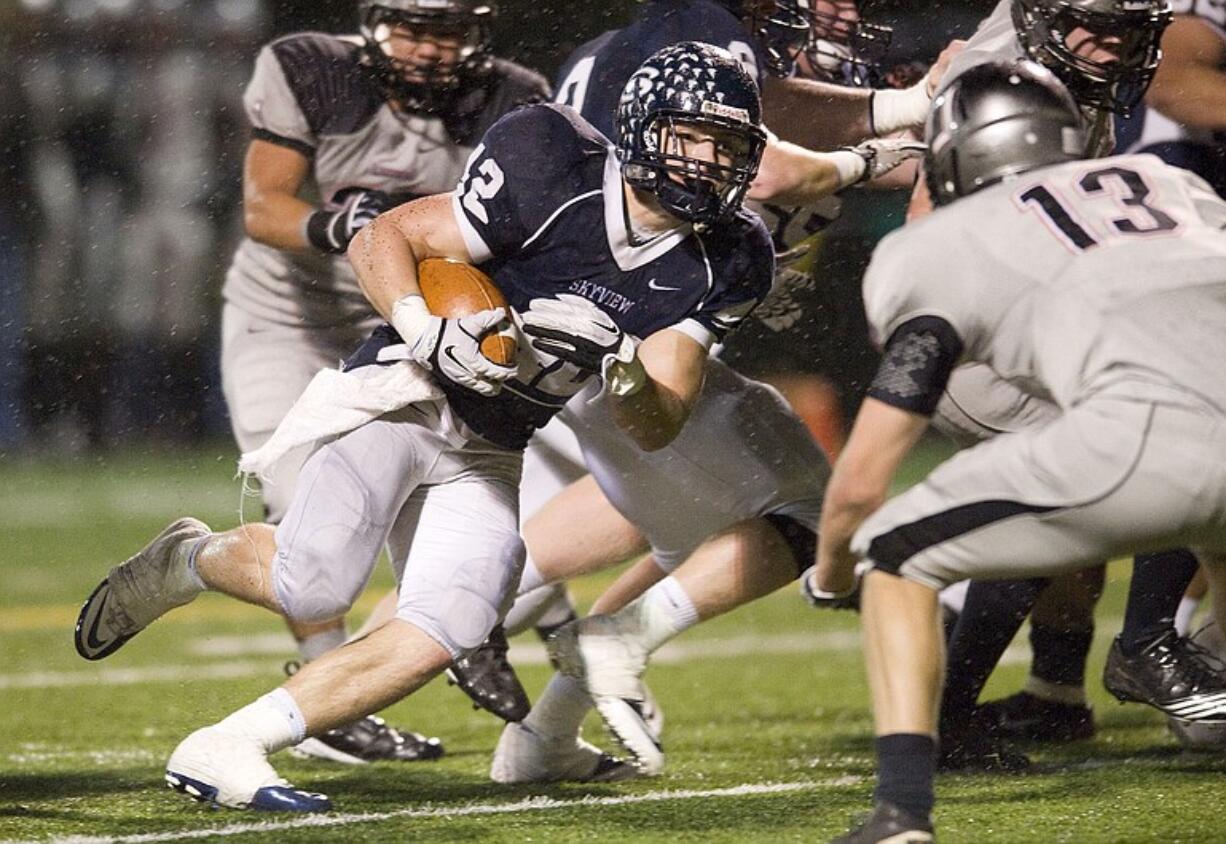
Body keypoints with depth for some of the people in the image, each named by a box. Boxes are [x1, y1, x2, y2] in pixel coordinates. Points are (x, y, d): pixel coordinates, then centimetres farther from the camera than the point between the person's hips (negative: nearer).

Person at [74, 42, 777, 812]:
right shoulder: (555, 180, -18)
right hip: (406, 397, -5)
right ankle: (190, 561, 11)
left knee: (441, 637, -13)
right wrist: (426, 333, -28)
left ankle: (221, 751, -6)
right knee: (314, 588, -23)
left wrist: (618, 369, -24)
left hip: (489, 459, 6)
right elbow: (380, 240, -10)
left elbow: (657, 429, -3)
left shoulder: (717, 268, -2)